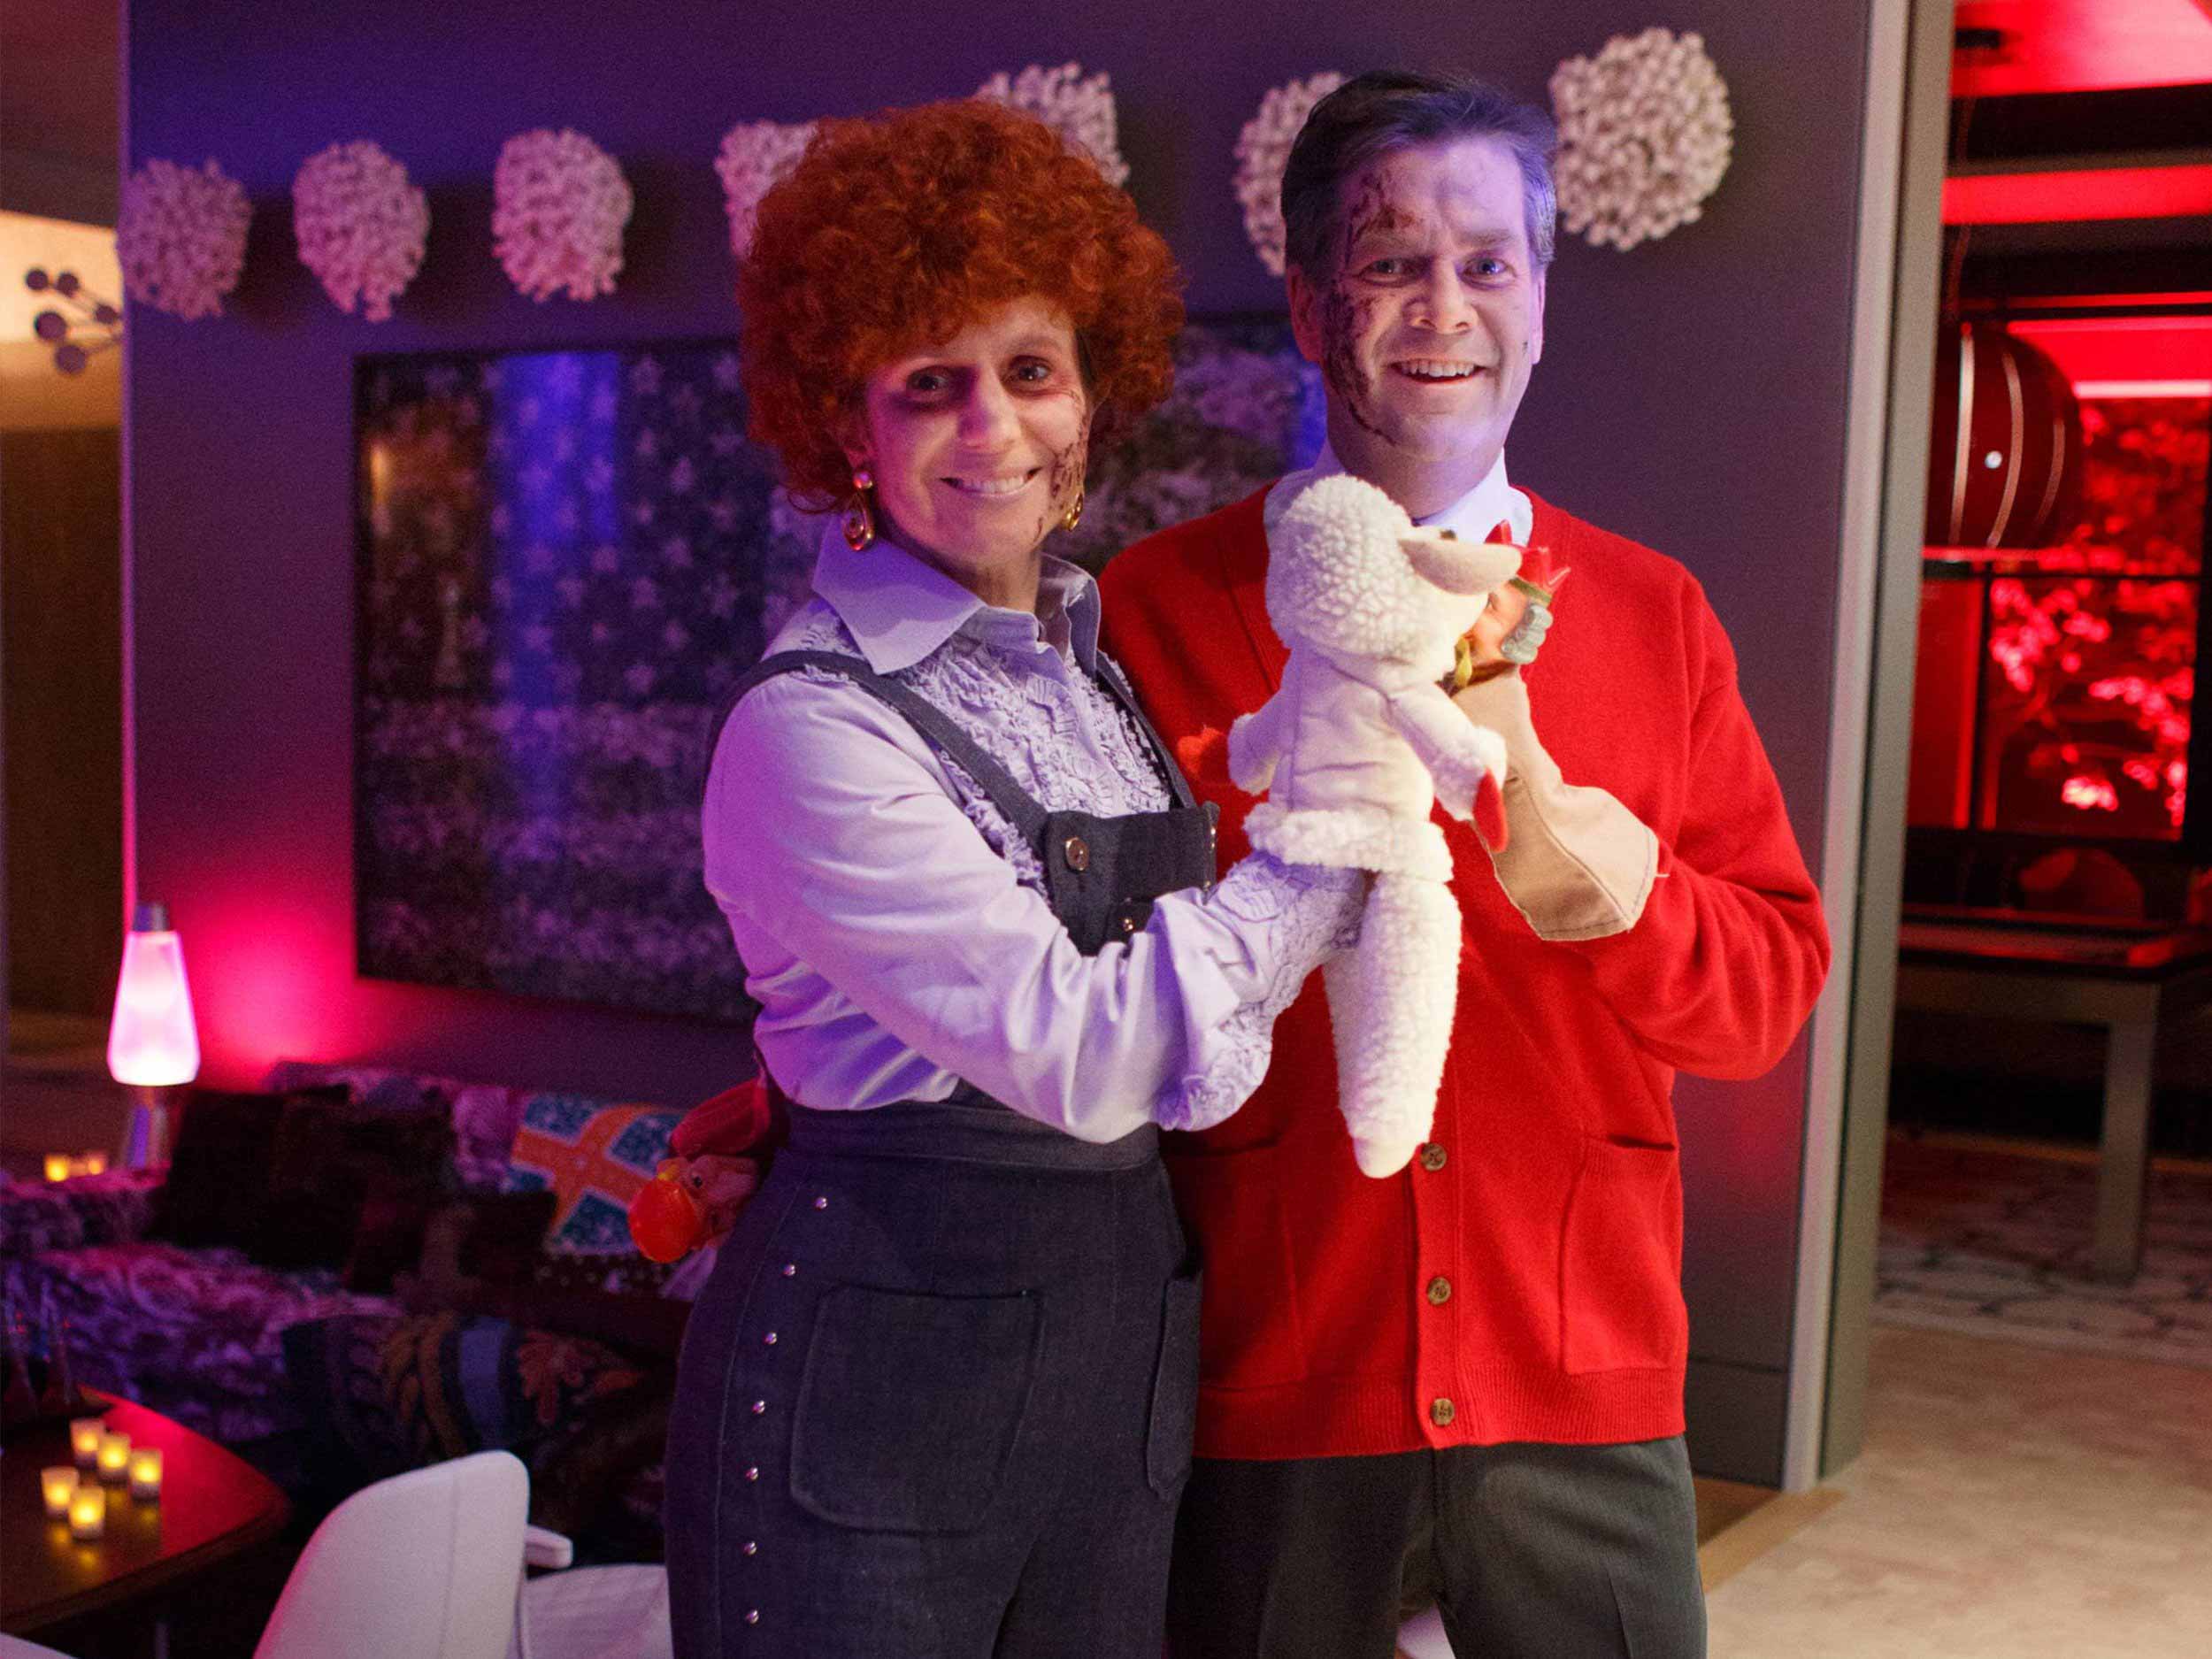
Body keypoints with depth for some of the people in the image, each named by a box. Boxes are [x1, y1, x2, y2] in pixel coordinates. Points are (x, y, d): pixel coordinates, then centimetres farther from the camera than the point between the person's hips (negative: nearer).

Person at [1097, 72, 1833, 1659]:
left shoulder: (1652, 615, 5)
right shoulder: (1159, 609, -2)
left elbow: (1773, 988, 2)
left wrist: (1620, 898, -17)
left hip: (1585, 1395, 2)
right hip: (1260, 1396, -2)